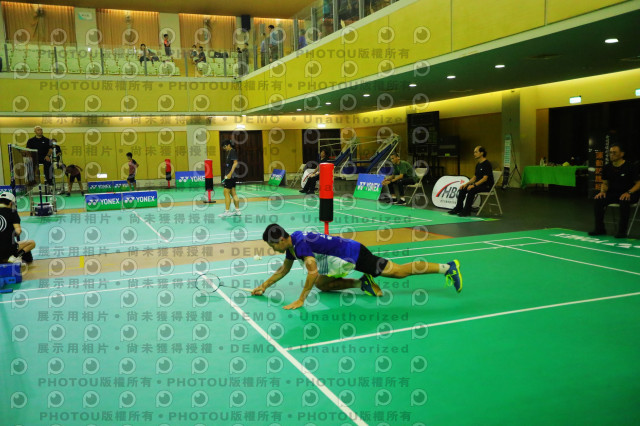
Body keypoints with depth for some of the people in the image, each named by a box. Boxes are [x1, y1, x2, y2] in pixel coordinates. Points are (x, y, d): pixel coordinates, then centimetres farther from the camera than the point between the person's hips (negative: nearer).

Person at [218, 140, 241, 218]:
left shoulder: (232, 152, -10)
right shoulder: (229, 152, 18)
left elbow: (235, 163, -19)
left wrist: (230, 173, -24)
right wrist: (226, 175, 21)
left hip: (230, 176, -10)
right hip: (229, 176, 10)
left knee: (226, 193, -8)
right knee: (233, 193, 10)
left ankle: (227, 212, -6)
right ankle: (237, 210, 14)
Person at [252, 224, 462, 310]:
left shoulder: (301, 243, -25)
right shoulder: (291, 244, 5)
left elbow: (312, 271, -35)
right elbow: (284, 269, 21)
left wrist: (300, 300, -32)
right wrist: (264, 286, 17)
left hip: (354, 254, -10)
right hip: (343, 258, 10)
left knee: (400, 271, -7)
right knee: (321, 284, 13)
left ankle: (447, 267, 3)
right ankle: (362, 283, 10)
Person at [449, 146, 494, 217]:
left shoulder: (486, 164, -15)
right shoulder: (478, 164, 13)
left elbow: (485, 178, -22)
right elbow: (475, 177, 17)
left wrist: (474, 185, -29)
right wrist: (466, 184, 3)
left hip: (487, 186, -9)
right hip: (478, 184, 9)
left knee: (471, 190, -32)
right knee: (462, 189, -6)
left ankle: (466, 211, -26)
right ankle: (458, 208, 0)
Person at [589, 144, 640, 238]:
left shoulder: (630, 167, -10)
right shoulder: (607, 168, 5)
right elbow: (605, 183, 16)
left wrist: (629, 193, -24)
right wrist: (602, 191, -6)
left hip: (629, 194, -5)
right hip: (613, 193, 5)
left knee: (624, 201, -39)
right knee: (598, 200, -20)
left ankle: (622, 231, -26)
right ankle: (600, 229, -8)